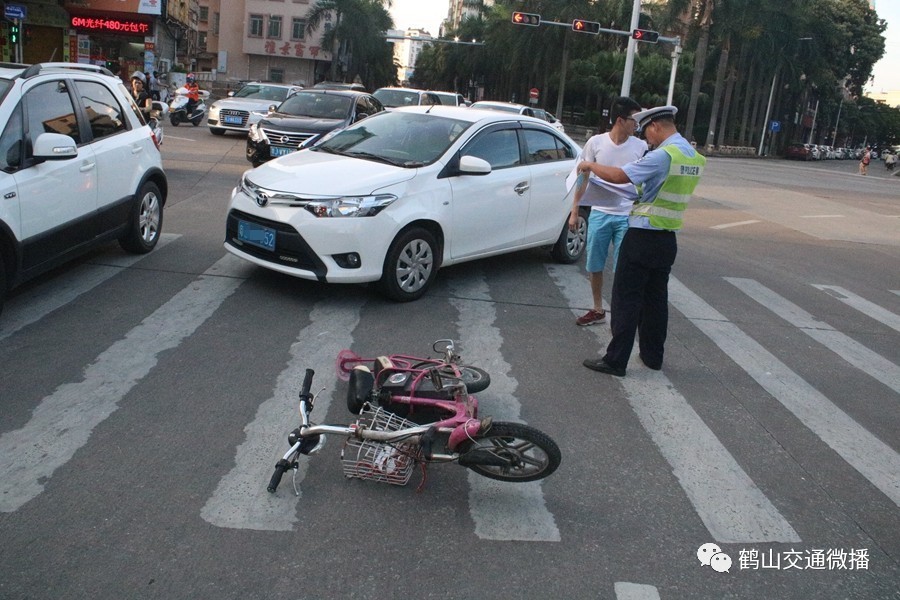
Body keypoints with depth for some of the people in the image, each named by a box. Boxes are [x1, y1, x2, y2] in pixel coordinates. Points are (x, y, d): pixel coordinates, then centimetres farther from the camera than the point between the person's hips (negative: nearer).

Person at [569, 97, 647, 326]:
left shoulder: (640, 147, -2)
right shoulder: (596, 142, -3)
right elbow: (583, 178, 3)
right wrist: (574, 211, 0)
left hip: (627, 216, -1)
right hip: (599, 213, 1)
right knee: (594, 266, 10)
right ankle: (598, 310, 26)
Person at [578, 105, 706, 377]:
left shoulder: (662, 155, -18)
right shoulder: (695, 157, 9)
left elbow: (619, 176, -22)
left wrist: (590, 166, -7)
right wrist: (642, 191, 23)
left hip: (643, 238, -8)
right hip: (668, 239, 8)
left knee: (626, 299, -2)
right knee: (656, 298, 16)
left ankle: (616, 360, 2)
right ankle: (653, 355, 25)